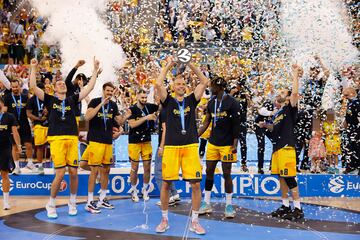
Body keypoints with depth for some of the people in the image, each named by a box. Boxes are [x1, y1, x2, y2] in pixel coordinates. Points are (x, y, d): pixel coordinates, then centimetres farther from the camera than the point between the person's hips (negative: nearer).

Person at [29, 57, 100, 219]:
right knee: (60, 173, -8)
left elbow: (89, 88, 13)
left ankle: (72, 203, 21)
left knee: (73, 172, 3)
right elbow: (33, 87, -1)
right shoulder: (50, 100, 9)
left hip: (72, 139, 3)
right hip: (56, 139, -3)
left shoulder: (72, 100, 15)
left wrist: (95, 70, 12)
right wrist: (33, 68, -4)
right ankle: (51, 204, 9)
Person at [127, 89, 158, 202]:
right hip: (134, 141, -4)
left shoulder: (149, 107, 3)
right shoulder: (132, 109, -8)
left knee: (147, 167, 5)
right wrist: (146, 118, -23)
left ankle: (145, 190, 19)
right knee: (134, 167, 3)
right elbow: (132, 124, -18)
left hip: (147, 141, 4)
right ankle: (134, 191, 16)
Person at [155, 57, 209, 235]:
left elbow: (205, 82, 4)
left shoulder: (191, 100, 11)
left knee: (196, 184, -3)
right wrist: (168, 65, -1)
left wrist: (190, 65, 1)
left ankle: (194, 222, 8)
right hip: (171, 146, -1)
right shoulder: (168, 101, 6)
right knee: (166, 184, 0)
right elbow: (158, 84, -9)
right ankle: (164, 220, 15)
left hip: (190, 146, 1)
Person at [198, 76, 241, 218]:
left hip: (226, 144, -6)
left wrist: (234, 144, -13)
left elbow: (236, 125, -10)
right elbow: (206, 123, 12)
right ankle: (206, 204, 15)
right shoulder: (211, 103, 9)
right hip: (213, 143, 6)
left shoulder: (232, 103, -10)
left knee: (226, 174, 0)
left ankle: (229, 205, 10)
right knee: (209, 172, 7)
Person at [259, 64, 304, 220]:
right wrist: (266, 125, 11)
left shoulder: (290, 108, -3)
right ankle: (285, 206, 20)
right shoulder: (277, 113, 20)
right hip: (277, 147, 9)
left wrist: (295, 74, -16)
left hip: (286, 147, -9)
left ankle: (298, 209, -5)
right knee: (281, 178, 12)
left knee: (289, 178, -9)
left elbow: (295, 92, -19)